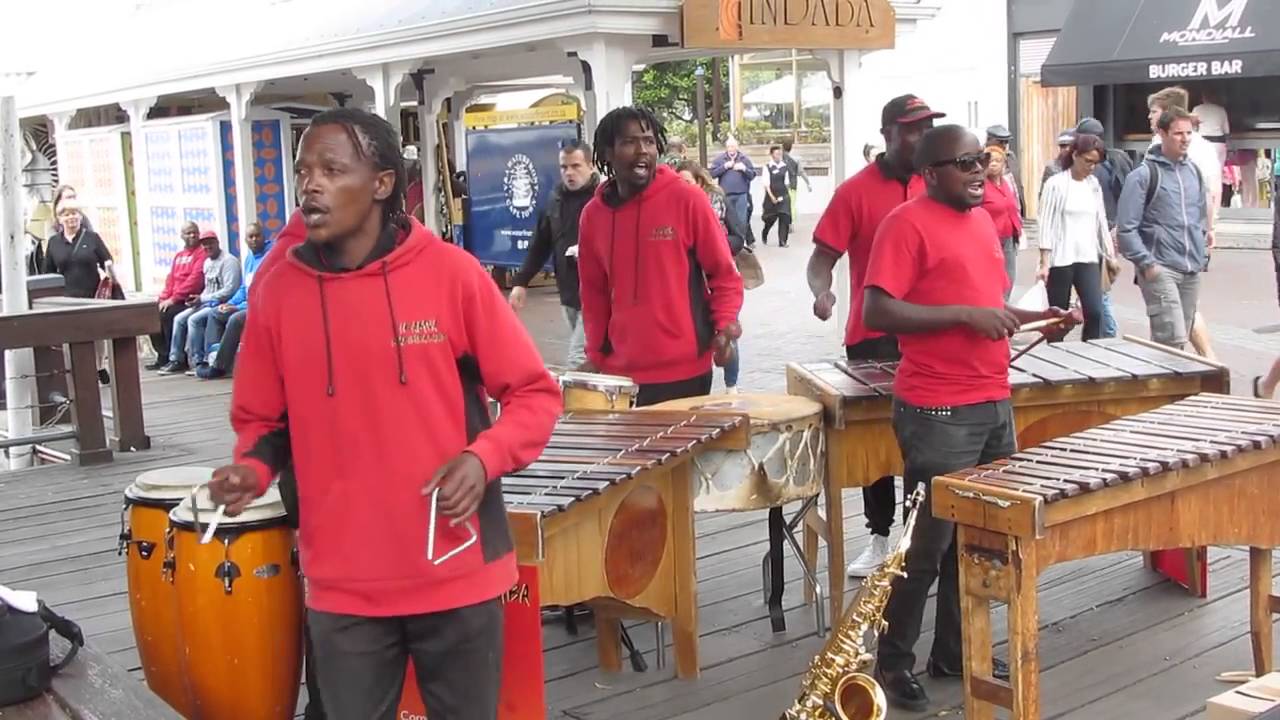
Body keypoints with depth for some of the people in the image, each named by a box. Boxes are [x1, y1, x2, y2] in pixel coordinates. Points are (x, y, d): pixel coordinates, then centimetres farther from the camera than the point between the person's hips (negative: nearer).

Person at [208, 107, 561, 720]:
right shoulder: (277, 292, -1)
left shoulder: (450, 272, -8)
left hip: (456, 574, -1)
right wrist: (252, 470, -9)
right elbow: (262, 419, 11)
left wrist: (484, 457, -18)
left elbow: (534, 394, -2)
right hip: (341, 587, 1)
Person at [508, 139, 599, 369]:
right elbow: (540, 245, 16)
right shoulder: (556, 200, 11)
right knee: (590, 356, 15)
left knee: (577, 359, -11)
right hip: (568, 293, 7)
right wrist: (521, 282, 11)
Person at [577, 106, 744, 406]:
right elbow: (594, 290, 13)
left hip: (684, 370, -3)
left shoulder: (687, 200, -7)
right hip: (621, 370, 3)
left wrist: (725, 324, -14)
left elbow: (723, 272, -1)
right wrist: (595, 354, 7)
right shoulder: (593, 215, 4)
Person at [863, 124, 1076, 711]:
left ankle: (954, 652, 29)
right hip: (938, 414, -8)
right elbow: (876, 313, -20)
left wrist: (1031, 317, 12)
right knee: (928, 542, 0)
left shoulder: (982, 220, 15)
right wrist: (966, 314, -22)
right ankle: (892, 663, 15)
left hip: (993, 404, 8)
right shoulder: (907, 224, -11)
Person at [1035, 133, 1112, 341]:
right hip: (1060, 260, -4)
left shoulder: (1094, 184, 10)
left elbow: (1101, 222, 15)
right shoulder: (1056, 184, -6)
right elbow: (1047, 225, -8)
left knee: (1094, 312, -10)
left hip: (1088, 258, 4)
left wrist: (1110, 255, 12)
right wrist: (1044, 263, -13)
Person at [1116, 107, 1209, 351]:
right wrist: (1146, 264, -15)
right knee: (1172, 338, -16)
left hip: (1192, 270, 7)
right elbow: (1126, 228, -11)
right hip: (1160, 269, -7)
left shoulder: (1194, 172, 13)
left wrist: (1203, 254, 13)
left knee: (1180, 338, 10)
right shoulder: (1143, 175, -7)